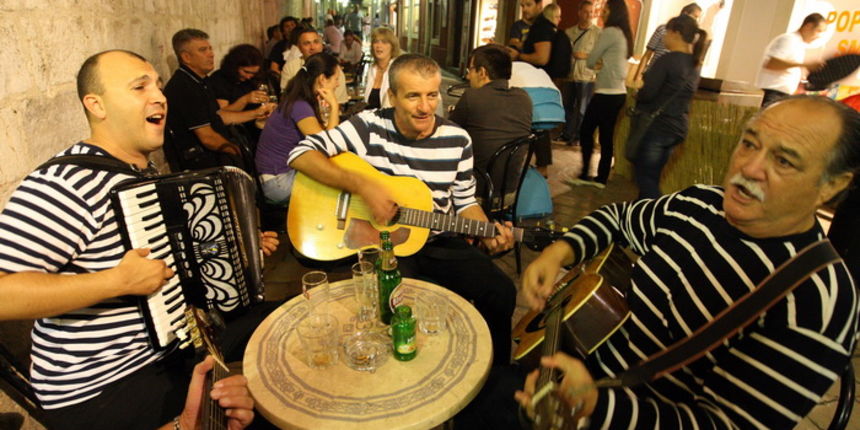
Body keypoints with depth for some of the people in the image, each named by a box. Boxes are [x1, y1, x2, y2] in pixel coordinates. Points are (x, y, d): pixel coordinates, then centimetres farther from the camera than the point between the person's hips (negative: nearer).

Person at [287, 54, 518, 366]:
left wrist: (487, 231, -11)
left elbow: (464, 201, 9)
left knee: (501, 292, -13)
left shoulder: (457, 140, -1)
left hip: (437, 242, 3)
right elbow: (301, 154, -15)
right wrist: (361, 185, -26)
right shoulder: (369, 126, -9)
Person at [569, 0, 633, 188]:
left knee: (586, 131, -2)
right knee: (606, 135, 9)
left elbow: (590, 62, -6)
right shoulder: (625, 35, 16)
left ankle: (585, 175, 1)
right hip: (618, 92, 9)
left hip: (606, 92, -9)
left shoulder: (609, 32, -11)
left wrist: (595, 63, 14)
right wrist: (601, 64, 8)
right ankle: (601, 178, 12)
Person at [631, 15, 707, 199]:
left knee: (646, 178, 0)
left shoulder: (667, 60, -15)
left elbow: (647, 93, -18)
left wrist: (637, 95, 4)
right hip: (676, 128, 8)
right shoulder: (694, 64, 11)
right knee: (653, 177, 17)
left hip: (654, 126, -8)